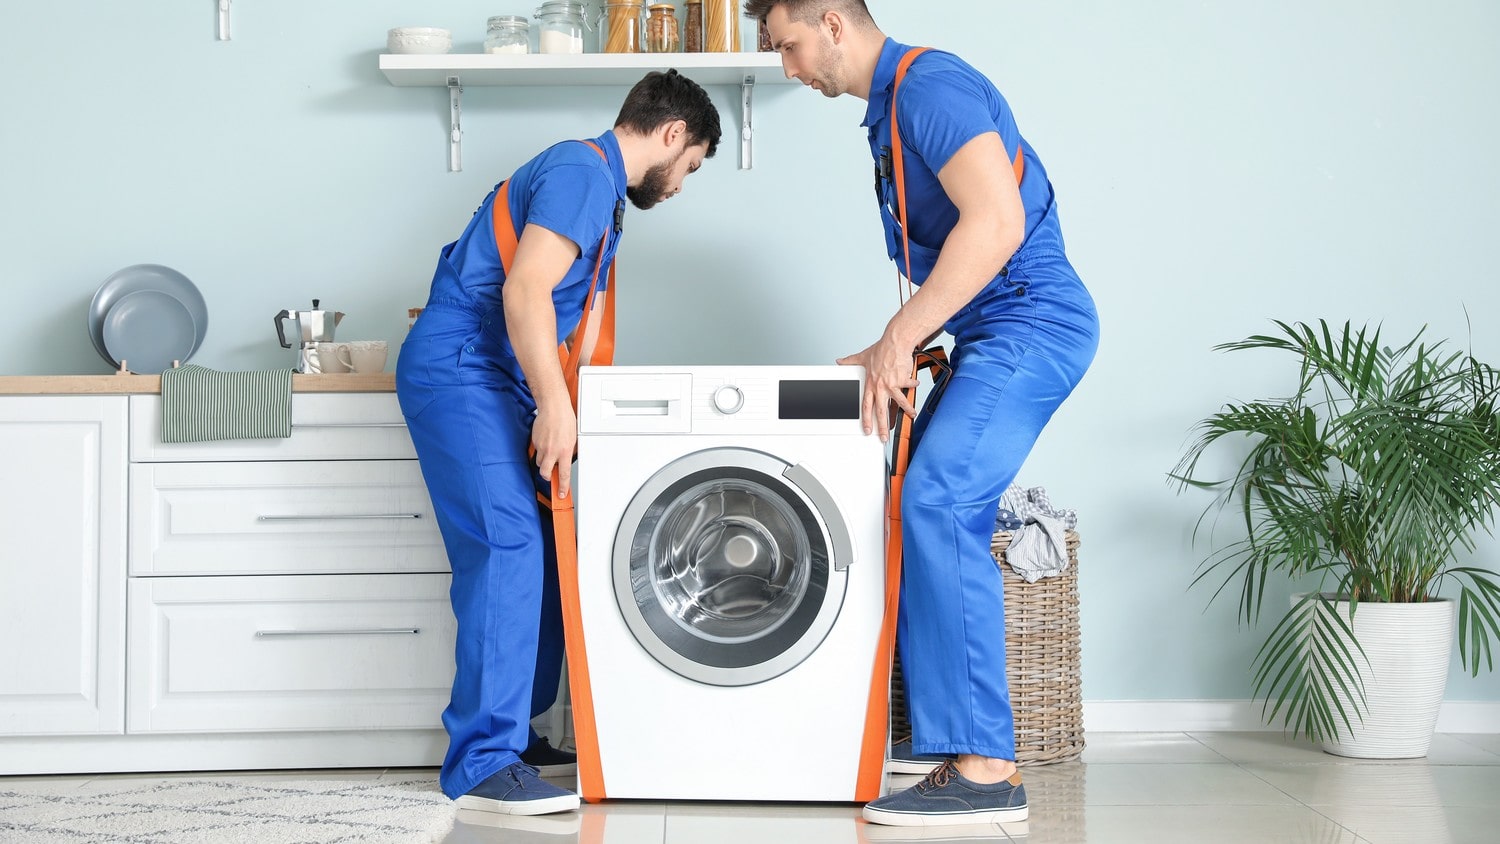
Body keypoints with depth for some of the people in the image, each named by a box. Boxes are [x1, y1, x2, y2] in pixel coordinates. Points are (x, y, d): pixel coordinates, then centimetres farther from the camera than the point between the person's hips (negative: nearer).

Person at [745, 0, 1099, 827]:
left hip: (1032, 324, -11)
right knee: (936, 510, 10)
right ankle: (947, 724, 18)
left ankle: (984, 768, -22)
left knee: (939, 502, -21)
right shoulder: (890, 108, 20)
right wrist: (891, 352, 18)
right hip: (996, 335, 11)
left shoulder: (930, 86, -13)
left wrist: (899, 337, -22)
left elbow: (997, 222, -26)